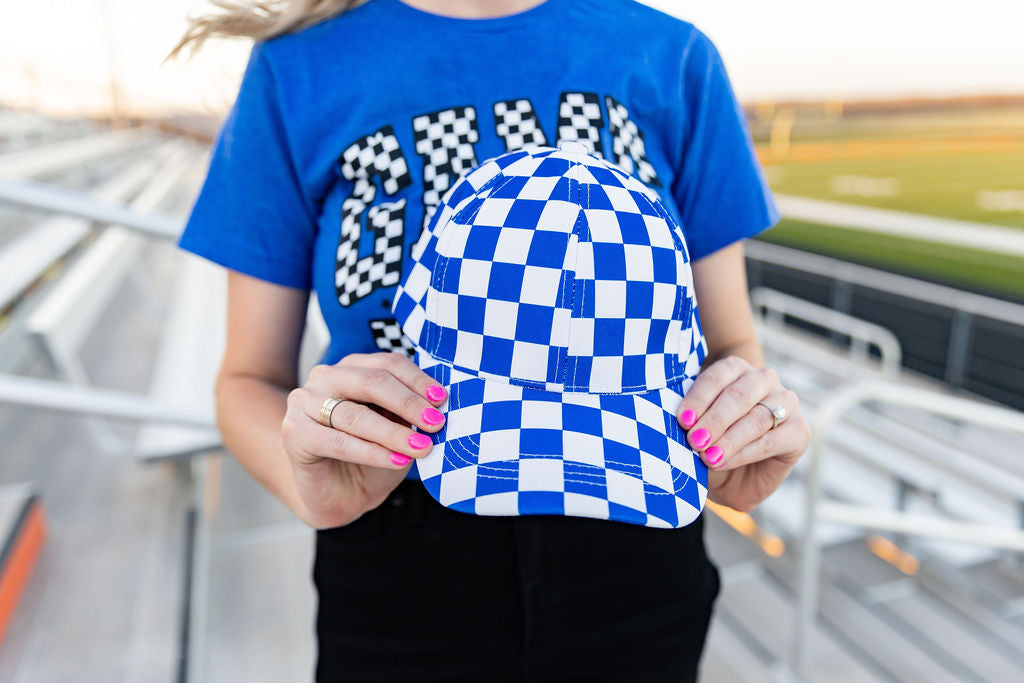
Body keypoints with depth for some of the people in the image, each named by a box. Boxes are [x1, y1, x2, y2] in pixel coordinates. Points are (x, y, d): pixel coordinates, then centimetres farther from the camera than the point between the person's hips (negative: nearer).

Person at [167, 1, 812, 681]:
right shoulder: (297, 69, -7)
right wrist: (315, 486, -25)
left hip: (636, 562, 2)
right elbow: (250, 379, -4)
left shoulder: (676, 58, -5)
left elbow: (730, 347, -1)